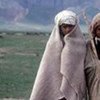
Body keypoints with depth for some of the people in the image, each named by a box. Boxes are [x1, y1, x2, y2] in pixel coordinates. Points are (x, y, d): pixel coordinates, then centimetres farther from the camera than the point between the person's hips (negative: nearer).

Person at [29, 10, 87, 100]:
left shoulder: (81, 44, 4)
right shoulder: (53, 43, 1)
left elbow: (82, 70, 5)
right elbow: (47, 70, 0)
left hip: (73, 92, 1)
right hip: (55, 88, -1)